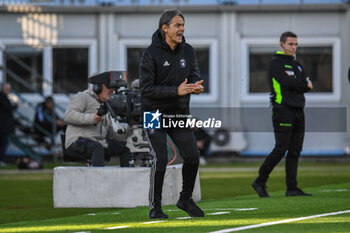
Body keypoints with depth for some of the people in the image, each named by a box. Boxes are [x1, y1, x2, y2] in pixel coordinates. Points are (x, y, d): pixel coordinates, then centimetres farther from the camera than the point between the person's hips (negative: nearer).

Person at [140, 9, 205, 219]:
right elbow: (146, 89, -18)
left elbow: (195, 75, 6)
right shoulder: (151, 54, -13)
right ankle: (155, 207, 0)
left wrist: (196, 86, -19)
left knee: (192, 156, -1)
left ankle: (186, 199, 20)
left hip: (180, 113, 5)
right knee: (160, 158, -13)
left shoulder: (188, 51, 4)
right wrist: (177, 91, -28)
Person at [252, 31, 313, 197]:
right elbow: (287, 82, -16)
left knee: (295, 151, 3)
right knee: (281, 149, -10)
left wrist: (296, 84, -9)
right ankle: (260, 182, 0)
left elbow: (307, 86, 10)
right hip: (283, 110, -7)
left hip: (298, 110, 7)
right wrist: (304, 84, -2)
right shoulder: (276, 63, -3)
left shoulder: (296, 65, 21)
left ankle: (292, 189, 4)